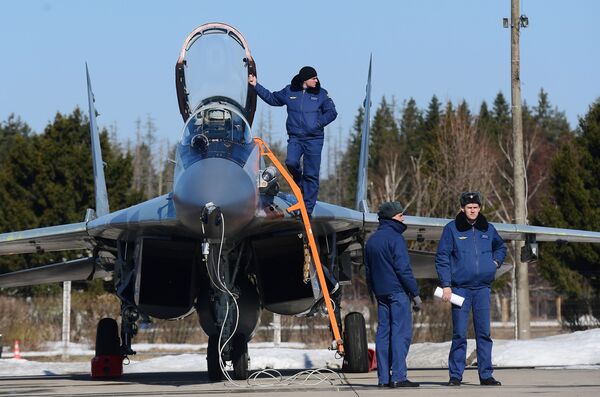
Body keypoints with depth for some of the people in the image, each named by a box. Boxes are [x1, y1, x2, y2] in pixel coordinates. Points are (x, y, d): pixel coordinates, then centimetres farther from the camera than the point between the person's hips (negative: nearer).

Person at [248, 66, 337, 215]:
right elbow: (272, 98, 21)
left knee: (311, 174, -2)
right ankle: (299, 183, 9)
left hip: (314, 139, -1)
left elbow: (331, 112, 5)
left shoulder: (321, 94, 4)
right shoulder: (289, 91, 7)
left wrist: (319, 123, -9)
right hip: (295, 137, 1)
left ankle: (308, 209, 3)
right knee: (291, 162, -25)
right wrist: (256, 86, 19)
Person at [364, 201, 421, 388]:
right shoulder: (394, 238, -10)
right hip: (397, 291, -8)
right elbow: (403, 269, -14)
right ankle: (398, 377, -14)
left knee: (383, 332, 8)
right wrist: (415, 293, -11)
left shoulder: (371, 240, 15)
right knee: (401, 332, -8)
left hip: (381, 293, 8)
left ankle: (383, 377, 6)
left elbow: (368, 270, 19)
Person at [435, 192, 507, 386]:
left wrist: (496, 261, 9)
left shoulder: (487, 229, 9)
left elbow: (501, 246, 29)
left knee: (484, 333, 3)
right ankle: (455, 375, 4)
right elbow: (441, 257, -3)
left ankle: (486, 375, 6)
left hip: (482, 288, 3)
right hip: (460, 288, -3)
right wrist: (446, 285, -10)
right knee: (459, 334, -2)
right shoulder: (452, 229, -1)